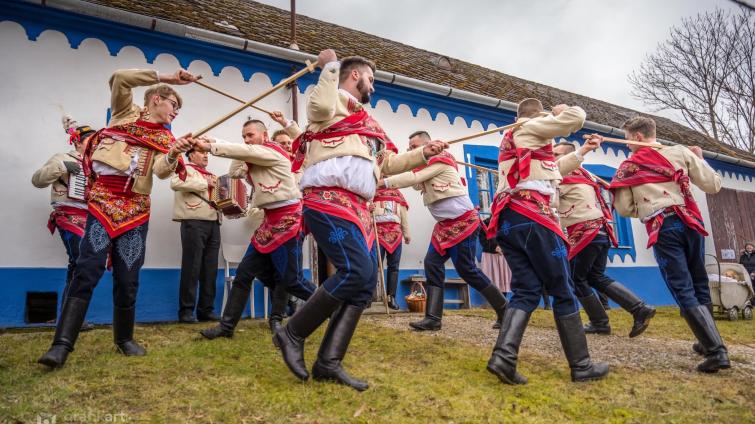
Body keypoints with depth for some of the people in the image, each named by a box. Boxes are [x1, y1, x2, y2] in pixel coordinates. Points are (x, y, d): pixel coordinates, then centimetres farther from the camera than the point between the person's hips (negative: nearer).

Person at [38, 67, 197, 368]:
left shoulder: (165, 138, 15)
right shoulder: (125, 113, 12)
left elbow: (163, 171, -4)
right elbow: (119, 78, -5)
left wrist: (174, 155, -26)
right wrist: (166, 77, -5)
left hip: (135, 208, 3)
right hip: (103, 199, -3)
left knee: (128, 278, 3)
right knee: (87, 271, -15)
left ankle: (124, 338, 19)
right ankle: (62, 343, -11)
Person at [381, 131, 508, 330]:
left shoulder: (440, 158, -9)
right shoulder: (424, 165, 19)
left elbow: (414, 178, -20)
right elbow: (416, 183, 7)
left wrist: (383, 182, -20)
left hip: (463, 221, -9)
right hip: (445, 224, 9)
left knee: (466, 269, -6)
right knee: (432, 263, -4)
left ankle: (503, 309, 11)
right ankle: (433, 318, -5)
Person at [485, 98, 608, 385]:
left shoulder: (511, 140, 32)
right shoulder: (531, 128, 6)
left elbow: (550, 171, 39)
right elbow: (576, 118, -2)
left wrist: (581, 153, 46)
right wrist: (562, 110, 20)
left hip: (506, 220, 8)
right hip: (532, 217, -8)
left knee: (527, 290, 3)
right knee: (563, 291, 1)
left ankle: (504, 356, -14)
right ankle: (581, 366, 9)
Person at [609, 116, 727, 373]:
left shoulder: (627, 167, 5)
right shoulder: (680, 152, 7)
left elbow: (623, 209, 3)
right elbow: (713, 185, 7)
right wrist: (699, 159, 22)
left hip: (662, 230, -3)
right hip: (690, 222, 3)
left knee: (684, 292, 0)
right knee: (700, 286, 18)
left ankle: (716, 351, -8)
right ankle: (708, 341, 31)